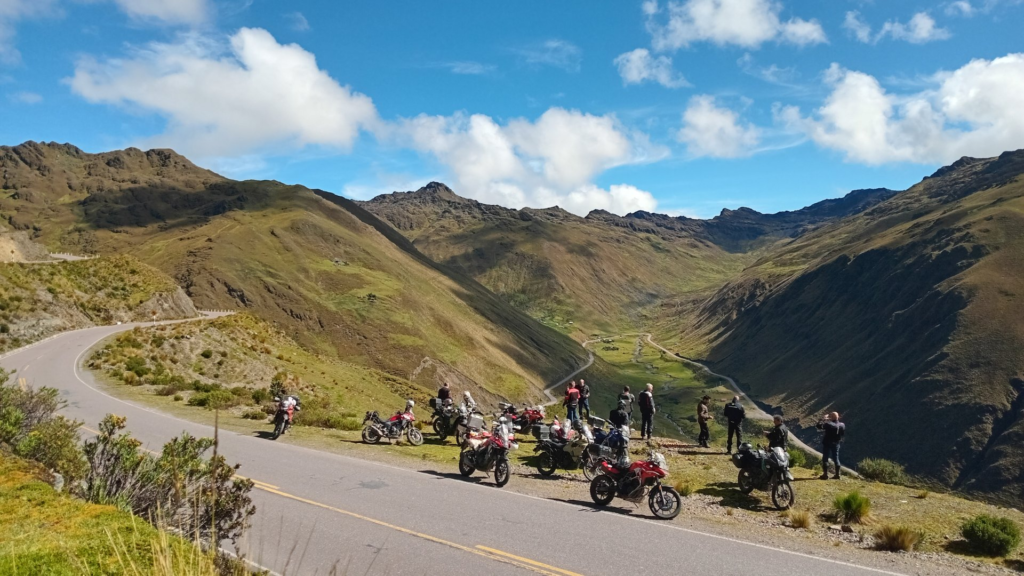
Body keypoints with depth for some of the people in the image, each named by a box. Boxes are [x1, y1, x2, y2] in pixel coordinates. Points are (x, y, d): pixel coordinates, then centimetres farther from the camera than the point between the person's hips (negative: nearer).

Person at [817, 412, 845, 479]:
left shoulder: (828, 424, -22)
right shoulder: (842, 425, -3)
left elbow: (819, 426, -18)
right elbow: (843, 434, 8)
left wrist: (824, 419, -8)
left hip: (827, 444, -5)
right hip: (836, 444, 5)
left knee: (825, 459, 2)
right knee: (836, 459, 14)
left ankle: (825, 474, 2)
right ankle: (837, 474, 17)